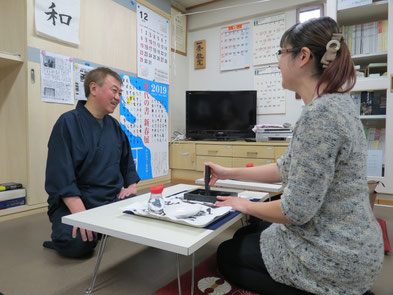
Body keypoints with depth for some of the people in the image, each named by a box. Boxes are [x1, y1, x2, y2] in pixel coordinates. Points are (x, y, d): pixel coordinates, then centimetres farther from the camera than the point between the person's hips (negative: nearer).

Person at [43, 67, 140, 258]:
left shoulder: (115, 126, 12)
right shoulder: (68, 123, -10)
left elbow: (127, 162, 22)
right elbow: (61, 176, -18)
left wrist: (131, 185, 5)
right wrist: (81, 214, -26)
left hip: (114, 199, 5)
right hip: (73, 202, -5)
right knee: (78, 245, -29)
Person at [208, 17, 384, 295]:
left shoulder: (320, 113, -28)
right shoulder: (335, 103, 4)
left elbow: (297, 210, -27)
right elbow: (288, 168, 9)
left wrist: (247, 205, -7)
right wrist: (230, 173, 12)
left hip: (336, 258, -9)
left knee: (226, 256, 11)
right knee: (243, 236, 24)